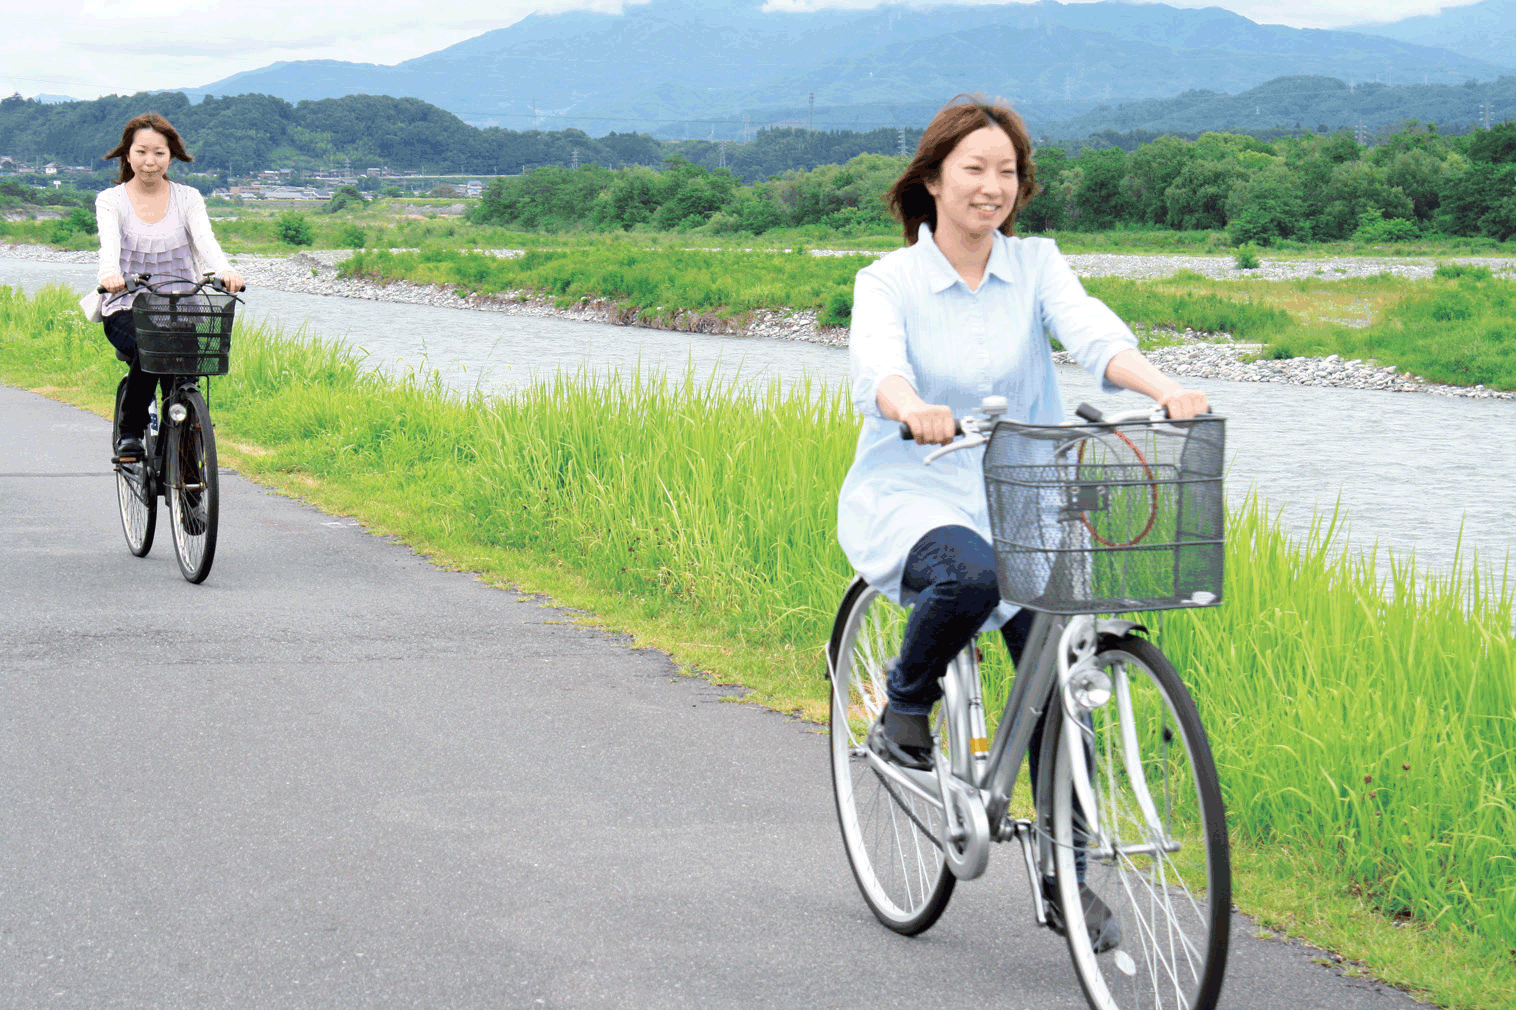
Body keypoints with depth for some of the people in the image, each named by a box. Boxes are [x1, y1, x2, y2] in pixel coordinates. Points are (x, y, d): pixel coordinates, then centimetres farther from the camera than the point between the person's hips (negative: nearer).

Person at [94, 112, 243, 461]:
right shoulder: (111, 200, 2)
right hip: (126, 309, -2)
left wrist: (223, 269, -35)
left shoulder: (188, 198, 7)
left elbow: (205, 239, -12)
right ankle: (129, 432, -12)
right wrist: (109, 272, -42)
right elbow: (109, 242, -18)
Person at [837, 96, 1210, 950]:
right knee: (969, 574, -37)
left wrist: (1165, 388, -36)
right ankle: (905, 712, -7)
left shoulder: (1037, 266, 3)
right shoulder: (890, 281, -3)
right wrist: (912, 408, -47)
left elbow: (1092, 331, -15)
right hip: (909, 495, -3)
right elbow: (875, 366, -23)